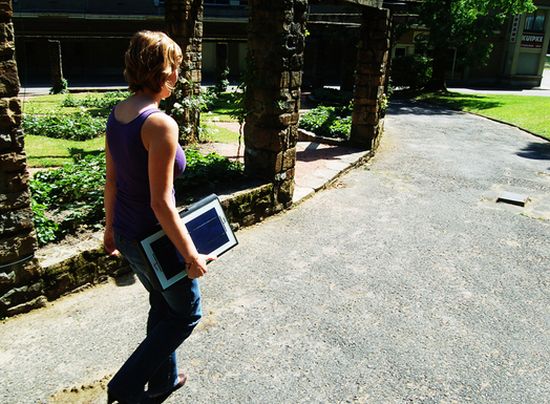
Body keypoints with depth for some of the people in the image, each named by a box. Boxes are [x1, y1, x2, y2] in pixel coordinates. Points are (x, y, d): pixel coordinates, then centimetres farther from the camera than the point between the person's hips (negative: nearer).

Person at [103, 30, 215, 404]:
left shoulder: (117, 114, 0)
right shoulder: (160, 124, -26)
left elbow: (111, 181, 9)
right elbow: (161, 203, -25)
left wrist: (110, 228, 20)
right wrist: (192, 255, -16)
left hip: (125, 234, 9)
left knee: (163, 305, 27)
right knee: (187, 313, 16)